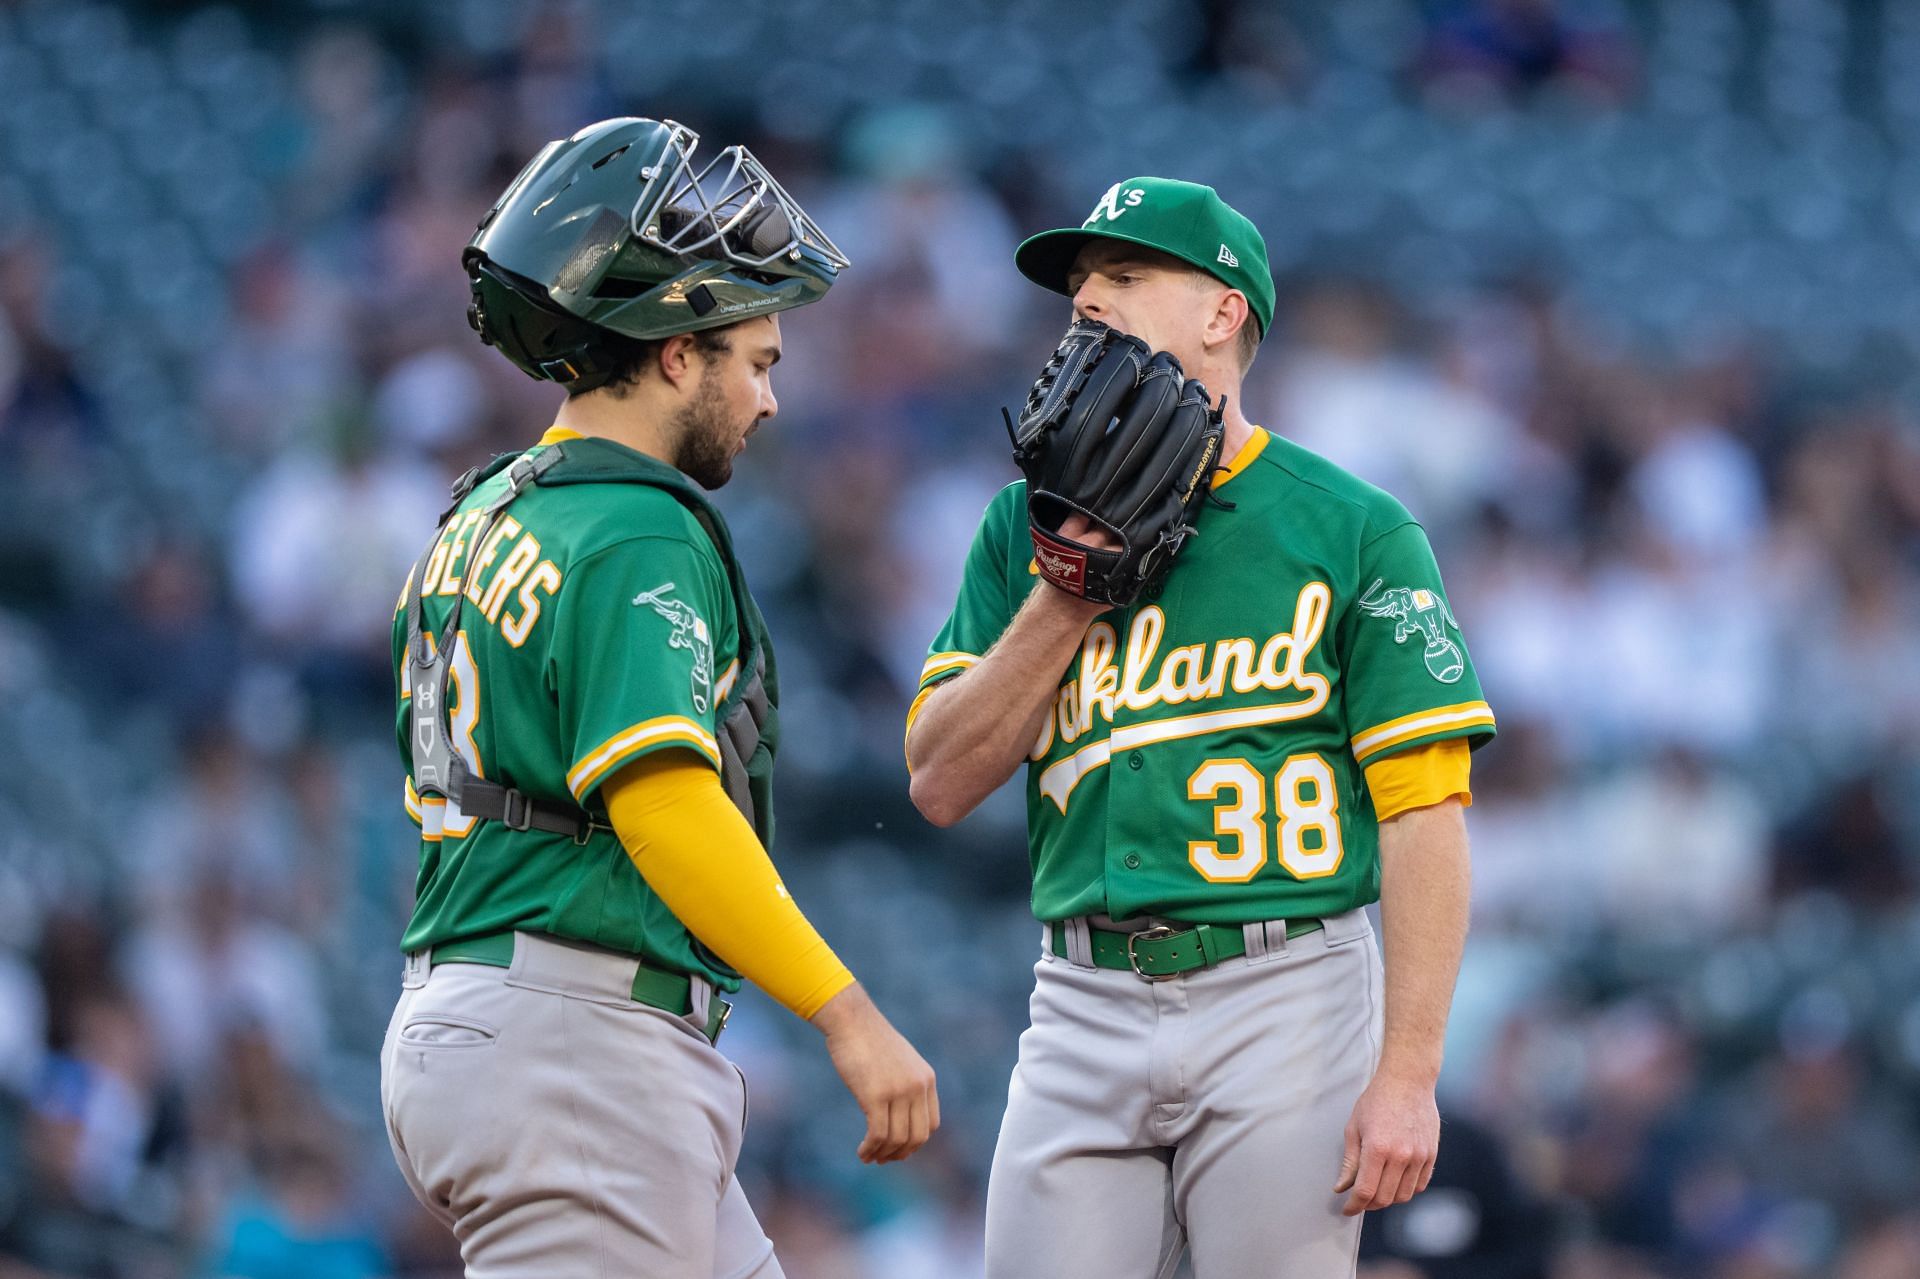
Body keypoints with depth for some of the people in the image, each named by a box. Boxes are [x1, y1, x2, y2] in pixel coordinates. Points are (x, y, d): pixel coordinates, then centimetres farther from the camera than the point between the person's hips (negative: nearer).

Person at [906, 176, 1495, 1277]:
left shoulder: (1350, 530, 0)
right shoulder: (1031, 526, 13)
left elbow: (1424, 815, -6)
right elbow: (940, 784, 6)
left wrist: (1407, 1073, -14)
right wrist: (1071, 595, -6)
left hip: (1283, 995, -4)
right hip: (1085, 1008, 4)